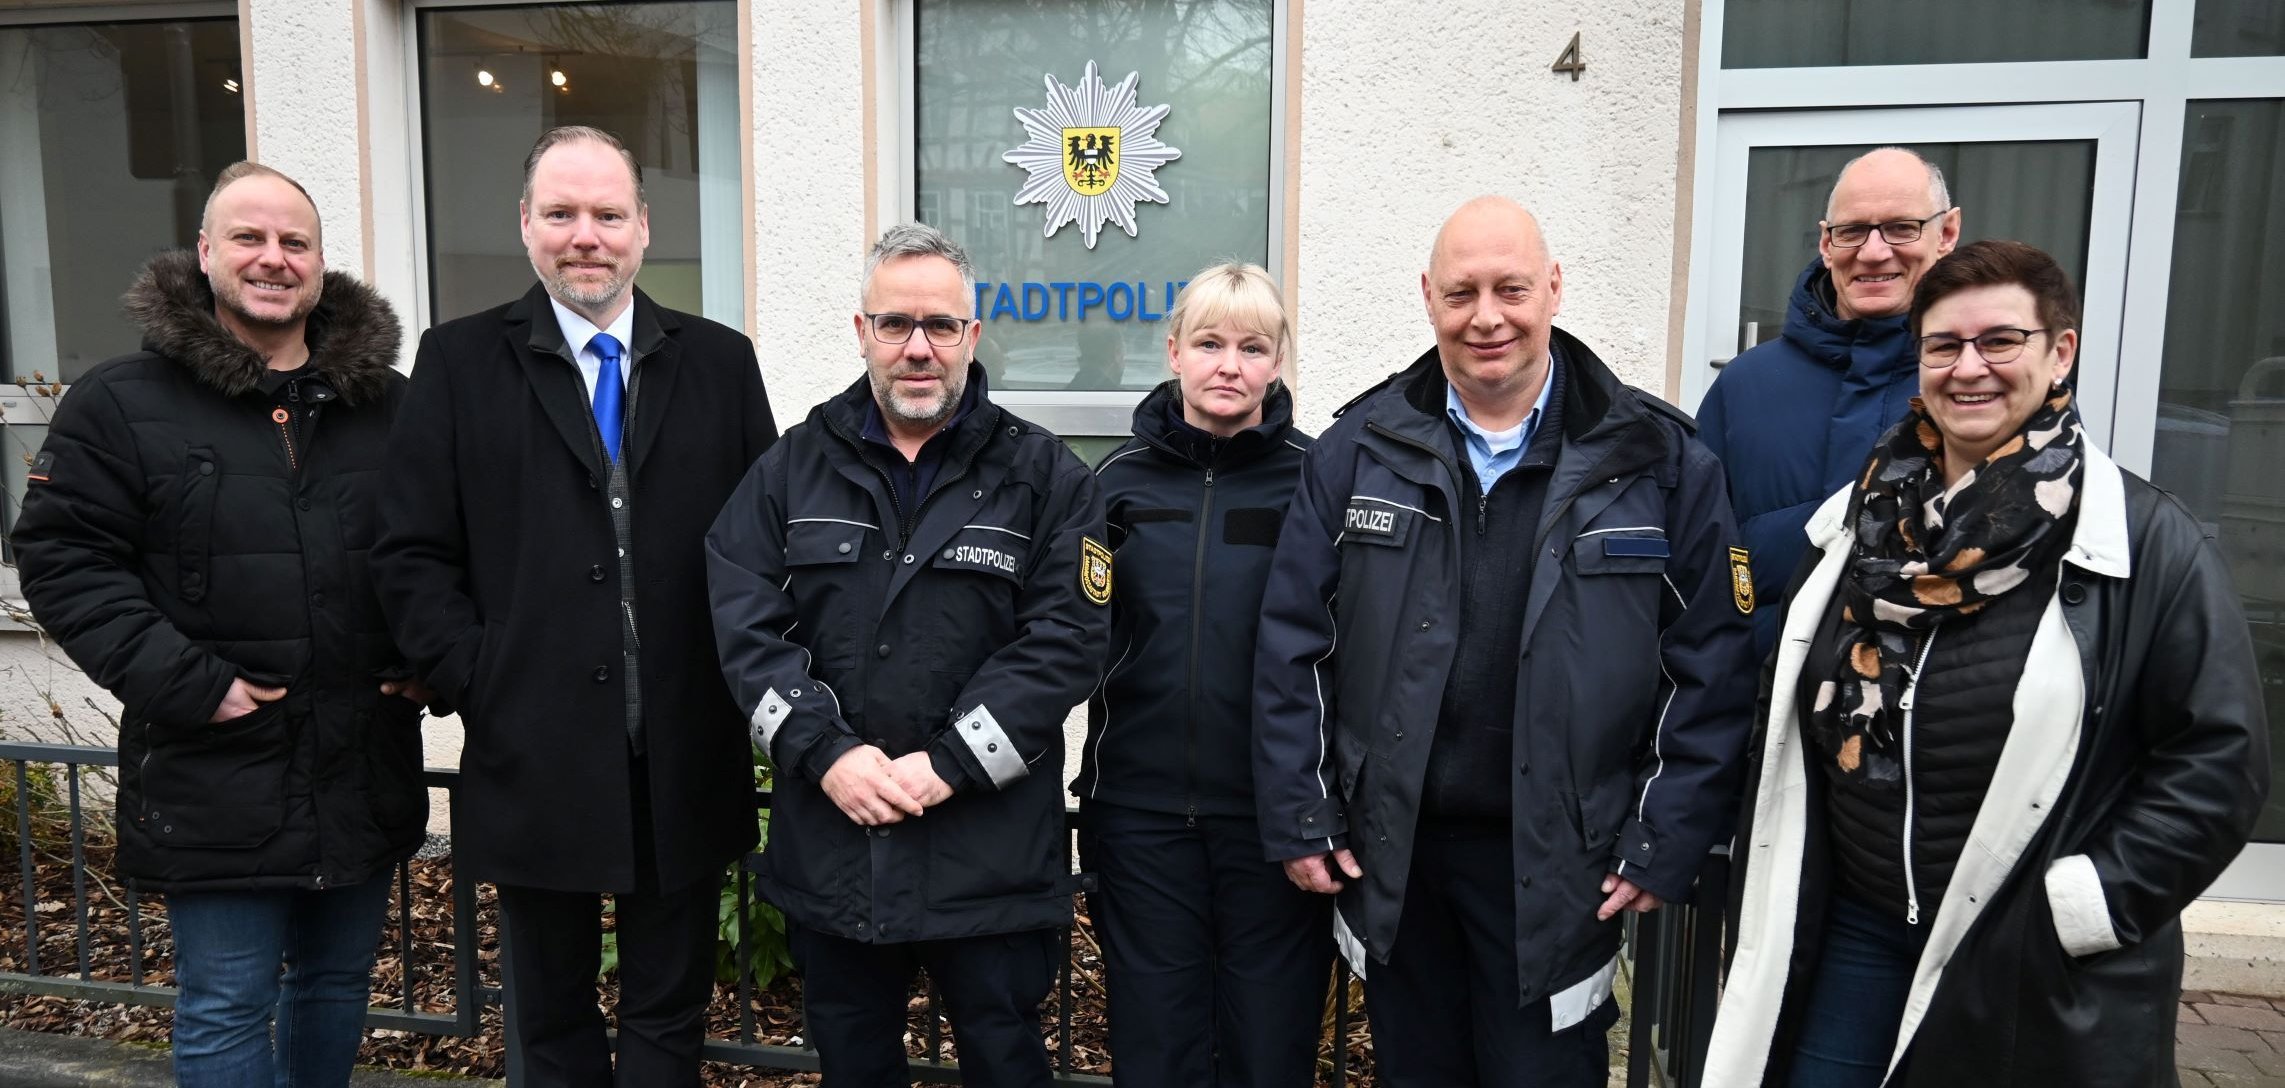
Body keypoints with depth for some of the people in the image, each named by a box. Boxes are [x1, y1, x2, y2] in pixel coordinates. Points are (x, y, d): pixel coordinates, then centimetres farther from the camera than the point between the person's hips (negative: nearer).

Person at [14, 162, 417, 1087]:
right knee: (226, 1010, 5)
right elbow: (63, 558, -6)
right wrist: (185, 682, -15)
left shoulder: (388, 404, 7)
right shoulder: (122, 403, -2)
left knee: (340, 984, 18)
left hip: (367, 771, 4)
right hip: (217, 779, -3)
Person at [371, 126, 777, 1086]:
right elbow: (411, 554, -1)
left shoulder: (721, 361, 4)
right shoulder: (460, 361, 2)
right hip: (533, 760, 0)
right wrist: (476, 682, -9)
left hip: (685, 763, 1)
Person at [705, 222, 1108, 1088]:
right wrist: (825, 751, -13)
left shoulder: (1043, 475, -2)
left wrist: (951, 763, -16)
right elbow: (745, 624, -1)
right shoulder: (794, 467, 6)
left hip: (991, 845, -2)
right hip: (829, 840, 3)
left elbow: (1067, 636, -10)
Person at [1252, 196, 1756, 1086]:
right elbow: (1293, 644, 0)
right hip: (1390, 852, 2)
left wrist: (1667, 841, -6)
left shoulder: (1658, 461, -5)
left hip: (1558, 862, -1)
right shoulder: (1359, 450, -1)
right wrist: (1300, 815, -2)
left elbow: (1711, 665, -3)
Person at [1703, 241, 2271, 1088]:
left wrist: (2089, 905, -14)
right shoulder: (1859, 523, 5)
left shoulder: (2147, 543, -9)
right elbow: (1787, 718, 11)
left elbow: (2219, 758, -9)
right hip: (1851, 938, 4)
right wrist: (1771, 908, 7)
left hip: (2041, 973, -4)